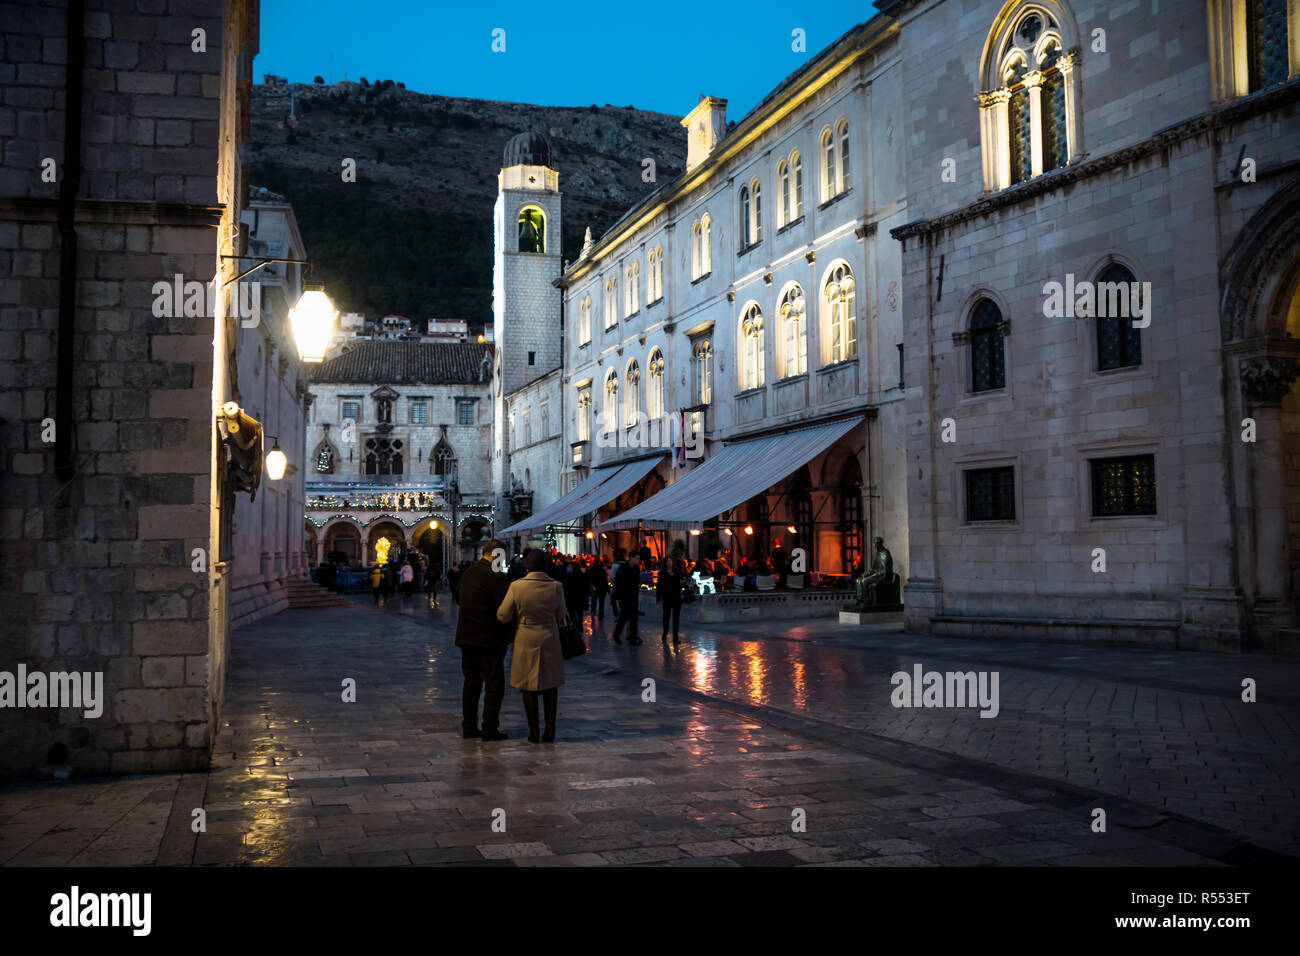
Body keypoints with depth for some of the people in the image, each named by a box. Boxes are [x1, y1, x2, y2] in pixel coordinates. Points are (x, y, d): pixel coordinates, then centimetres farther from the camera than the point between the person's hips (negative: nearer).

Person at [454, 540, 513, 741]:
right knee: (494, 683, 0)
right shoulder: (493, 576, -17)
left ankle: (468, 726, 18)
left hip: (467, 636, 8)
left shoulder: (468, 572, 10)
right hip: (489, 639, -8)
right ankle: (489, 729, 1)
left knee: (471, 682, 14)